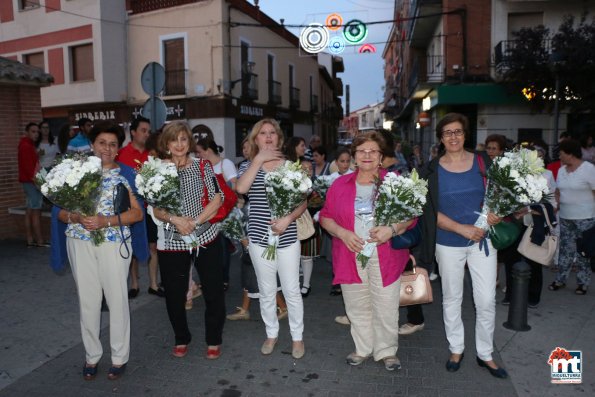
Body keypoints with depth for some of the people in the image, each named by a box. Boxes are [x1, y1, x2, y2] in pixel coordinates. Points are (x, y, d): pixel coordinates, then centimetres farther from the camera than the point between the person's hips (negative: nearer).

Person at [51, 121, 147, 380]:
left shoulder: (125, 174, 1)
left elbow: (137, 213, -5)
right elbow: (61, 211, 4)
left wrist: (106, 221, -19)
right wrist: (76, 217, -17)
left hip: (114, 242, -2)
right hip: (80, 242, 2)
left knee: (117, 299, 4)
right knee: (88, 300, 9)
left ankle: (120, 357, 21)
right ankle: (91, 355, 27)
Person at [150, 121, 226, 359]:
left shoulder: (202, 166, 2)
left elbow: (217, 199, -3)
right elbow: (155, 209, 0)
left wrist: (196, 221, -14)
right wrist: (174, 219, -18)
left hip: (206, 236, 0)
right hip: (171, 241, 1)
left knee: (214, 291, 5)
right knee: (174, 294, 10)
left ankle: (214, 340, 25)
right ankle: (181, 339, 33)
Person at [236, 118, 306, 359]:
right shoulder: (249, 166, 3)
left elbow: (303, 202, 2)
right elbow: (241, 188, -20)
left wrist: (288, 219, -16)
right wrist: (259, 159, -17)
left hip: (287, 238, -1)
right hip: (259, 238, 1)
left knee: (292, 290, 7)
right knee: (266, 291, 14)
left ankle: (297, 337, 26)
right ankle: (271, 334, 34)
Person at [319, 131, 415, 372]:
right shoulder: (340, 184, 6)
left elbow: (411, 215, 2)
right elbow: (325, 217, 8)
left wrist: (392, 229, -16)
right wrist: (342, 233, -10)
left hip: (385, 256, -1)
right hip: (351, 256, 2)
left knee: (386, 308, 6)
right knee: (357, 307, 13)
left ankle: (387, 351, 27)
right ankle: (362, 349, 33)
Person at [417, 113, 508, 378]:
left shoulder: (483, 162, 0)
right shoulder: (432, 170, -4)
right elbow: (431, 212, -7)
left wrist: (494, 214, -14)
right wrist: (462, 228, -16)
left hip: (482, 240, 1)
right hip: (448, 244, -1)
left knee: (487, 300, 3)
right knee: (452, 299, 13)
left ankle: (485, 354, 23)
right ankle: (456, 349, 31)